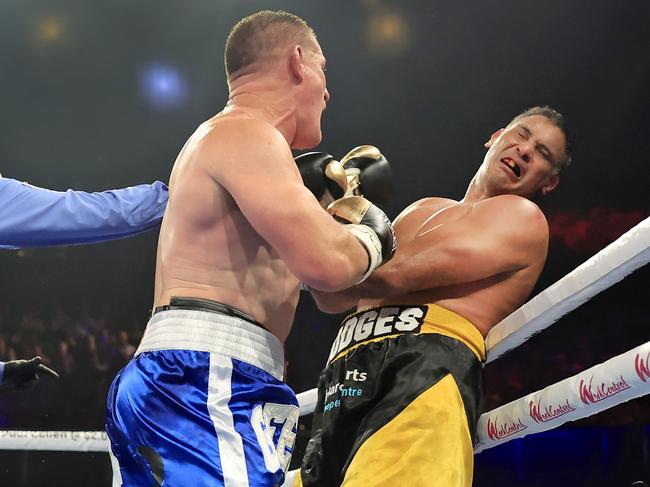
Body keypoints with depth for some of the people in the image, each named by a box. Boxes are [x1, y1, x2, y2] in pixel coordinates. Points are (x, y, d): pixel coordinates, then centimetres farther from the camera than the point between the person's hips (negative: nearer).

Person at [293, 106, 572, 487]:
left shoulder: (522, 217, 10)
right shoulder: (422, 211, 33)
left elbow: (397, 274, -2)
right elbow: (333, 300, 25)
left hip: (429, 370, -7)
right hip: (346, 380, 7)